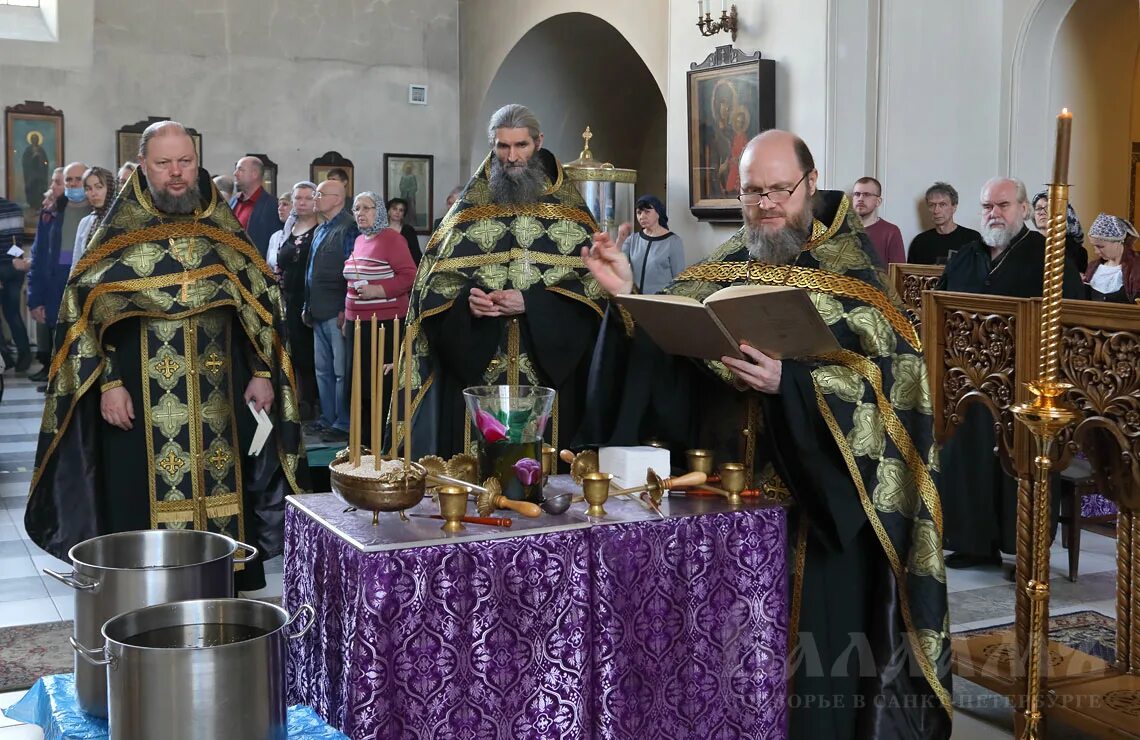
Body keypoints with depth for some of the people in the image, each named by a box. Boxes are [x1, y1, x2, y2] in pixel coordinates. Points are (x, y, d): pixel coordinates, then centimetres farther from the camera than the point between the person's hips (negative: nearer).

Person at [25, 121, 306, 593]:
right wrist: (108, 382, -12)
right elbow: (87, 309, -4)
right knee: (148, 501, 2)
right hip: (143, 400, -2)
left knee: (221, 492, 7)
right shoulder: (121, 231, -1)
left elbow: (260, 302, 10)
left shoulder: (224, 229, 7)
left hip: (220, 398, 3)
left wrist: (263, 373, 3)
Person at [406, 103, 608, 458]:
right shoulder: (471, 206, 9)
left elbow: (592, 281, -4)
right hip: (475, 365, 1)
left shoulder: (567, 208, 5)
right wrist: (464, 299, -15)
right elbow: (435, 277, 6)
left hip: (548, 365, -1)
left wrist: (530, 302, -16)